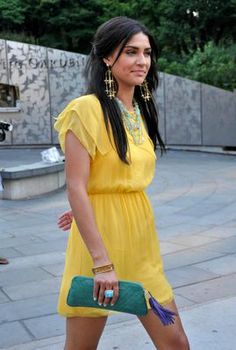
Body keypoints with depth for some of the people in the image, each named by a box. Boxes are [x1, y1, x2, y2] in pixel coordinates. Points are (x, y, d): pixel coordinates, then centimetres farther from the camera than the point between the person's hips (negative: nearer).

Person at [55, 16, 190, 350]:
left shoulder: (141, 111, 10)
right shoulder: (88, 109, -13)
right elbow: (76, 188, -19)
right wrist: (102, 263, -22)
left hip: (141, 239, 7)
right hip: (99, 238, -6)